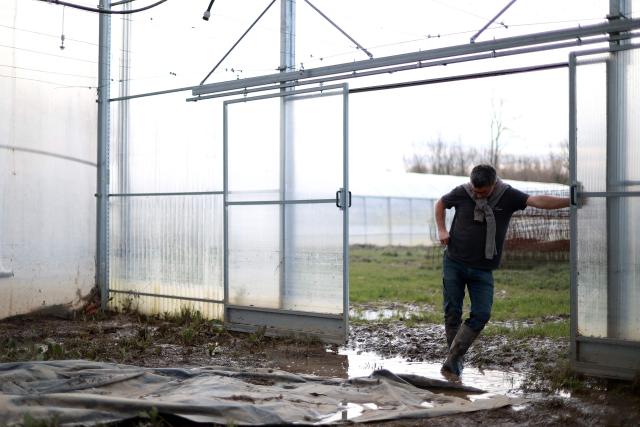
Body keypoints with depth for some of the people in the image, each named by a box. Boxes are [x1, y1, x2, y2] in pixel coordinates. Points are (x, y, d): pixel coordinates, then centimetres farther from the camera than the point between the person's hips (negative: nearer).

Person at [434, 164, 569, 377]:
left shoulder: (508, 196, -8)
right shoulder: (461, 193, -6)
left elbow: (538, 201, -20)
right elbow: (440, 203, 14)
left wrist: (570, 201, -32)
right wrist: (441, 230, 1)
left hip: (483, 270, 0)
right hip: (454, 264, 0)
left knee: (481, 314, -10)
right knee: (452, 313, 2)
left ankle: (453, 358, -1)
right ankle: (455, 361, 16)